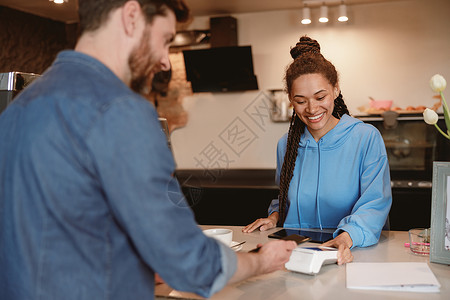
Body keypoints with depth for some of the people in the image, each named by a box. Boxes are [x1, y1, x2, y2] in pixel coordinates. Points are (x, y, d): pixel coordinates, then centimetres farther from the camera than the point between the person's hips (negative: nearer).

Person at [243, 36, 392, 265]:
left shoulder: (367, 139, -6)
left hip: (354, 254, -5)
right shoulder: (286, 145, 9)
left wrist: (347, 237, -31)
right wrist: (275, 215, 5)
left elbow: (375, 203, -13)